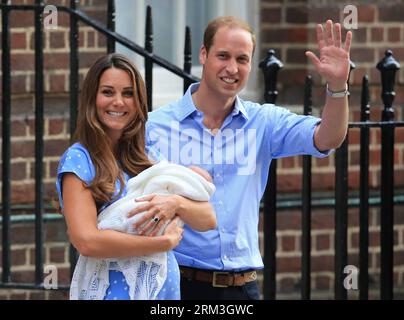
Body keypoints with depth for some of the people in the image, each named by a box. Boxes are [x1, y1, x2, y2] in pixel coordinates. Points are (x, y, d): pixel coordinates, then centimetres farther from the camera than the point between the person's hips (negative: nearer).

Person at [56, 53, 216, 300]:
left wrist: (176, 203, -17)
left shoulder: (147, 158, 6)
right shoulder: (79, 159, -8)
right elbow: (86, 241, -20)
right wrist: (166, 242, -13)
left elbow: (208, 220, 3)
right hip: (115, 290, -5)